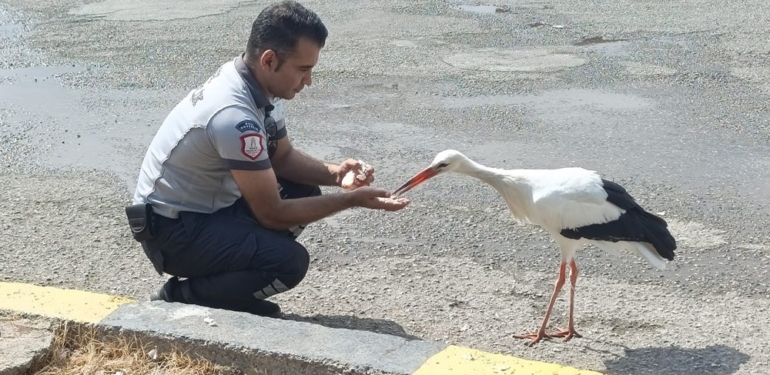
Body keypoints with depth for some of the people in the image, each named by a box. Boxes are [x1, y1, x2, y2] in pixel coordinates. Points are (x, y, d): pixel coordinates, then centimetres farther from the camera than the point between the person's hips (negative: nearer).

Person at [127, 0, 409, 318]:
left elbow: (282, 156, 12)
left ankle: (231, 290, 10)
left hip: (208, 204, 10)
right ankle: (179, 298, -4)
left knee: (305, 192, 7)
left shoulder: (256, 83, -4)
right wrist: (351, 200, -17)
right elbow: (272, 214, -23)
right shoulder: (235, 116, -31)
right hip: (172, 227, -10)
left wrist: (334, 173, -7)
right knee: (289, 262, -23)